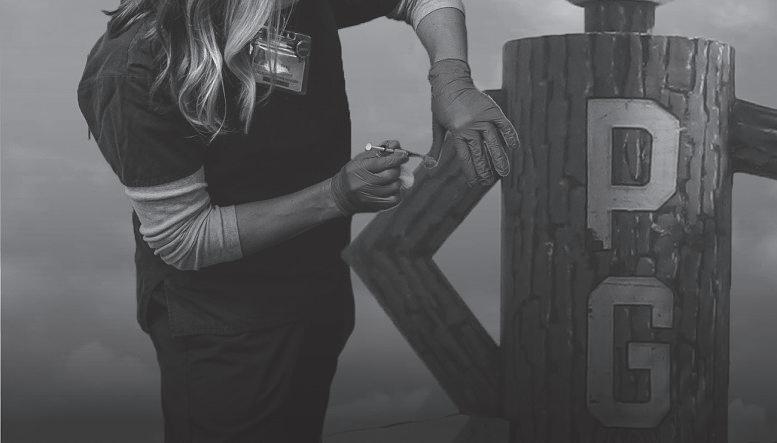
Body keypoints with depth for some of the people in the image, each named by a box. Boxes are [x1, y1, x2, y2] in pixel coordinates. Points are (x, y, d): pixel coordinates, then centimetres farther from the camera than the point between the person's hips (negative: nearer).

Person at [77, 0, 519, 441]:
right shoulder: (134, 69, -29)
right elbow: (182, 240, -25)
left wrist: (452, 81, -20)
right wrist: (336, 197, -29)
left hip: (321, 287, 7)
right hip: (222, 324, -7)